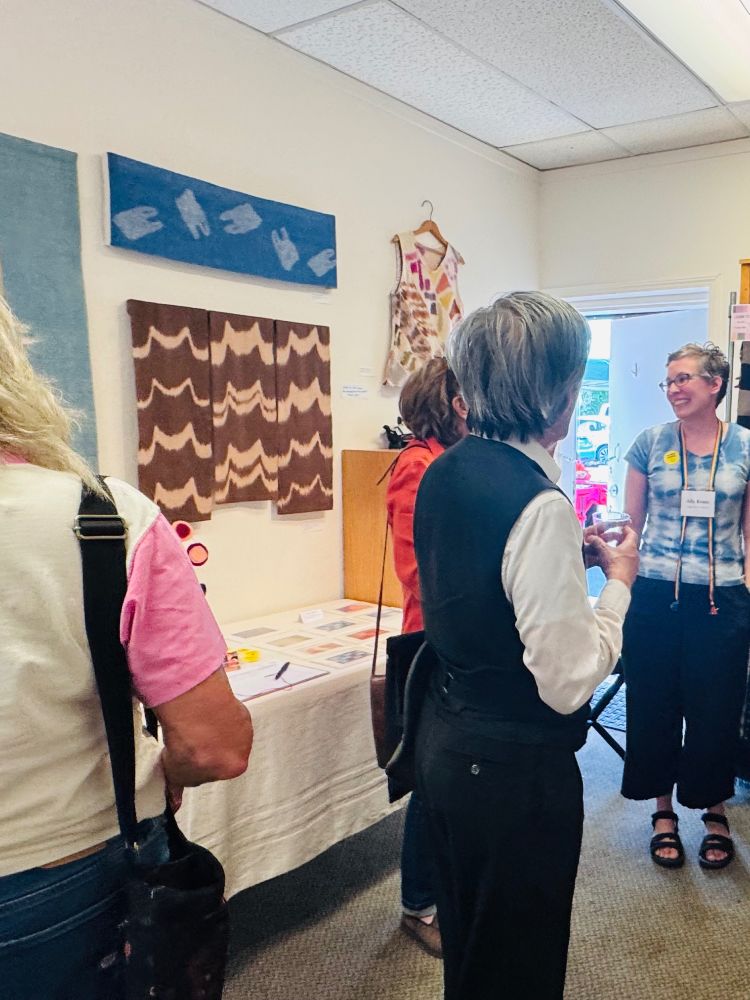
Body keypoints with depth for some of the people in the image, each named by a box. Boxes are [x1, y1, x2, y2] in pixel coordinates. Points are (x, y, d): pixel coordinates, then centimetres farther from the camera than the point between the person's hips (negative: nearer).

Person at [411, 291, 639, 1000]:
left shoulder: (443, 472, -1)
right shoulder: (539, 505, -27)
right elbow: (567, 682, -23)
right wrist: (617, 583, -10)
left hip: (444, 740, 8)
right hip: (515, 764, -8)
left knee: (464, 942, 29)